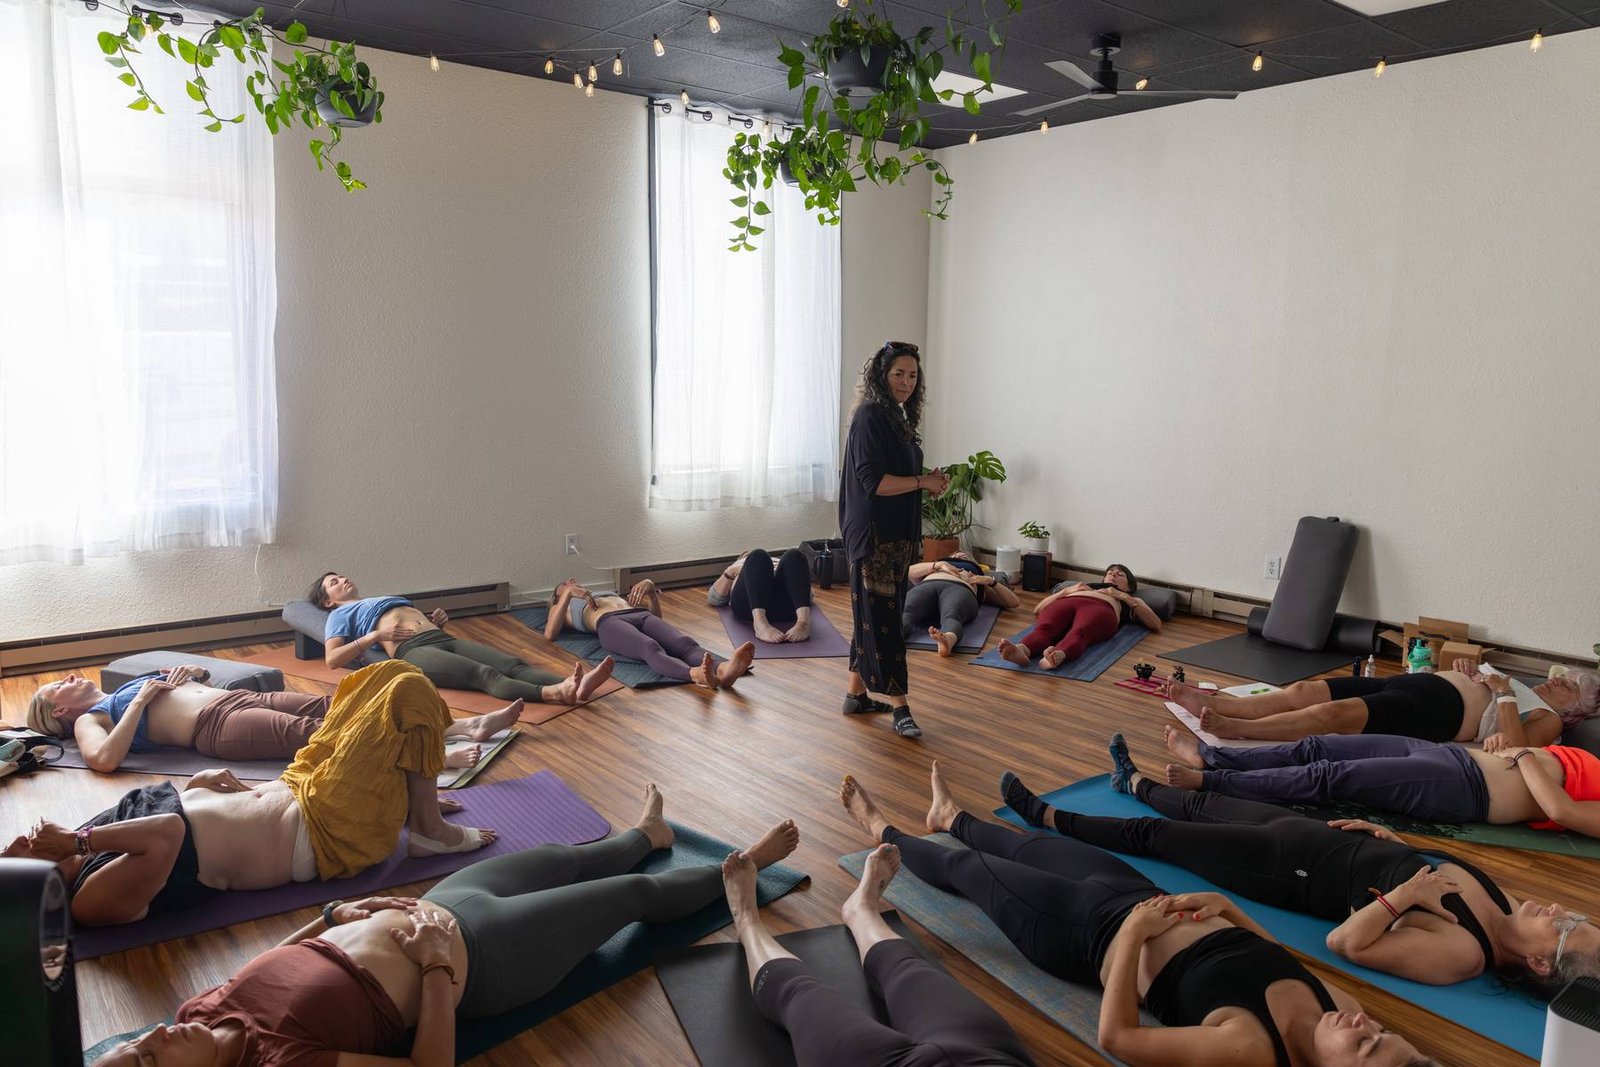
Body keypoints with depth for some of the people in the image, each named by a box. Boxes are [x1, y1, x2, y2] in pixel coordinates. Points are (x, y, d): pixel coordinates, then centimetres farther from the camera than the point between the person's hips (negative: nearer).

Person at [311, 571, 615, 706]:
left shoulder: (388, 598, 40)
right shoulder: (341, 614, 22)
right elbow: (332, 659, 7)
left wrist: (438, 618, 14)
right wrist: (375, 636, -5)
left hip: (444, 639, 7)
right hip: (413, 652, -7)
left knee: (513, 664, -23)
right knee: (483, 674, -35)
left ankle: (572, 685, -47)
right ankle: (554, 693, -59)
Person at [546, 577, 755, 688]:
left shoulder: (611, 594, 44)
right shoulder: (562, 607, 35)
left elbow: (656, 614, 33)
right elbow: (549, 633, 11)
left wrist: (650, 586, 16)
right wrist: (568, 593, 4)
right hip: (609, 624, -4)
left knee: (686, 643, -33)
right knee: (651, 649, -40)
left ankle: (724, 669, -64)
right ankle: (697, 675, -71)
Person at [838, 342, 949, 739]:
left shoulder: (898, 417, 15)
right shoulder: (870, 416, -13)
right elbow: (872, 480, -21)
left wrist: (931, 482, 3)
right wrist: (923, 481, -13)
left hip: (896, 534, 10)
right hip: (873, 535, -10)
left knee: (873, 614, 13)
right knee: (881, 616, -5)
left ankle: (856, 693, 23)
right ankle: (900, 706, -2)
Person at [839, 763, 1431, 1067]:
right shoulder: (1334, 1002, -19)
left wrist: (1131, 932, -30)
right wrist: (1229, 909, -9)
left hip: (1088, 926, -5)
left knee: (968, 868, 15)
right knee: (1029, 844, 27)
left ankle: (887, 836, 48)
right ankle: (951, 818, 61)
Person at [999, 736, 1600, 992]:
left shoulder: (1461, 956, -27)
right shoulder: (1503, 906, -7)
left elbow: (1344, 943, -30)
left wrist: (1404, 894, -37)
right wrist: (1387, 837, 2)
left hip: (1293, 870, -7)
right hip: (1315, 834, 7)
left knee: (1152, 834, 4)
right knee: (1202, 807, 26)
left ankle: (1046, 818, 24)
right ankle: (1132, 781, 57)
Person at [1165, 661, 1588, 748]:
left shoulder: (1547, 720, 9)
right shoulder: (1512, 682, 35)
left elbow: (1513, 747, -11)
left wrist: (1504, 695, -9)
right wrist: (1468, 669, 16)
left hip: (1439, 706, -8)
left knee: (1330, 713, -31)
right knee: (1302, 692, -12)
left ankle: (1232, 728, -39)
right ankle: (1211, 703, -21)